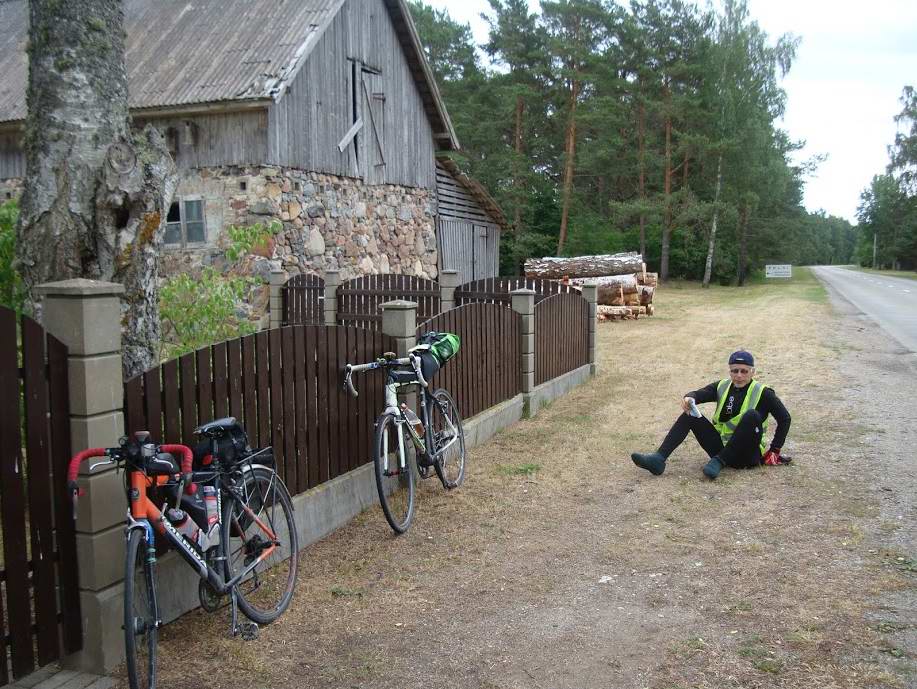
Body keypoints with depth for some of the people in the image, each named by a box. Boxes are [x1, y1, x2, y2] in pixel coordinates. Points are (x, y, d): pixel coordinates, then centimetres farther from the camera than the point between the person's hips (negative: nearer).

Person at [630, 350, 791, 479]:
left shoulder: (762, 393, -5)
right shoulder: (722, 387, 7)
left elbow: (784, 419, -2)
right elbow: (699, 394, -8)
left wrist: (774, 451, -5)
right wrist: (689, 398, -33)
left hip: (747, 455, -4)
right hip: (721, 448, 5)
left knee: (752, 415, -31)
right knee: (690, 414, -10)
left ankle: (718, 462, -27)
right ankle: (658, 459, -23)